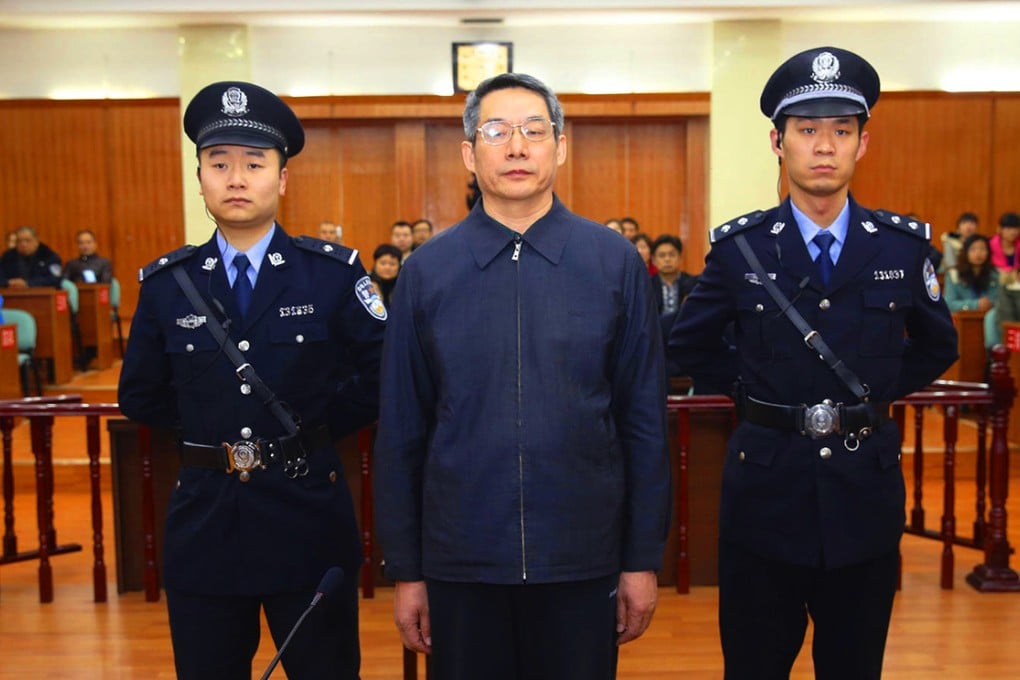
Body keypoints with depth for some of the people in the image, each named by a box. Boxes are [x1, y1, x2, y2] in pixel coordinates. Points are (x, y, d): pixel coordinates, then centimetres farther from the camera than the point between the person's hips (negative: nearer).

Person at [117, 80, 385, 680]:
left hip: (309, 520, -2)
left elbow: (387, 375, -2)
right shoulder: (166, 284, 3)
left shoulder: (334, 273, -5)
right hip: (205, 523, 2)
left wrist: (323, 423, -5)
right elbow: (140, 396, 11)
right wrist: (206, 429, 3)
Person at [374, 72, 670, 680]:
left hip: (583, 561, 0)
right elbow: (401, 431, 1)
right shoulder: (426, 272, -1)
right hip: (461, 562, 1)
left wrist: (644, 559, 0)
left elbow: (644, 420, 0)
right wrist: (405, 569, 3)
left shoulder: (616, 263, -3)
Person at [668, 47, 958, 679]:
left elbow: (938, 346, 15)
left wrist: (881, 392, 4)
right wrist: (750, 390, 1)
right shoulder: (739, 248, -5)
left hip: (867, 495, 1)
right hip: (766, 492, -1)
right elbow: (690, 346, 9)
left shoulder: (904, 245, -1)